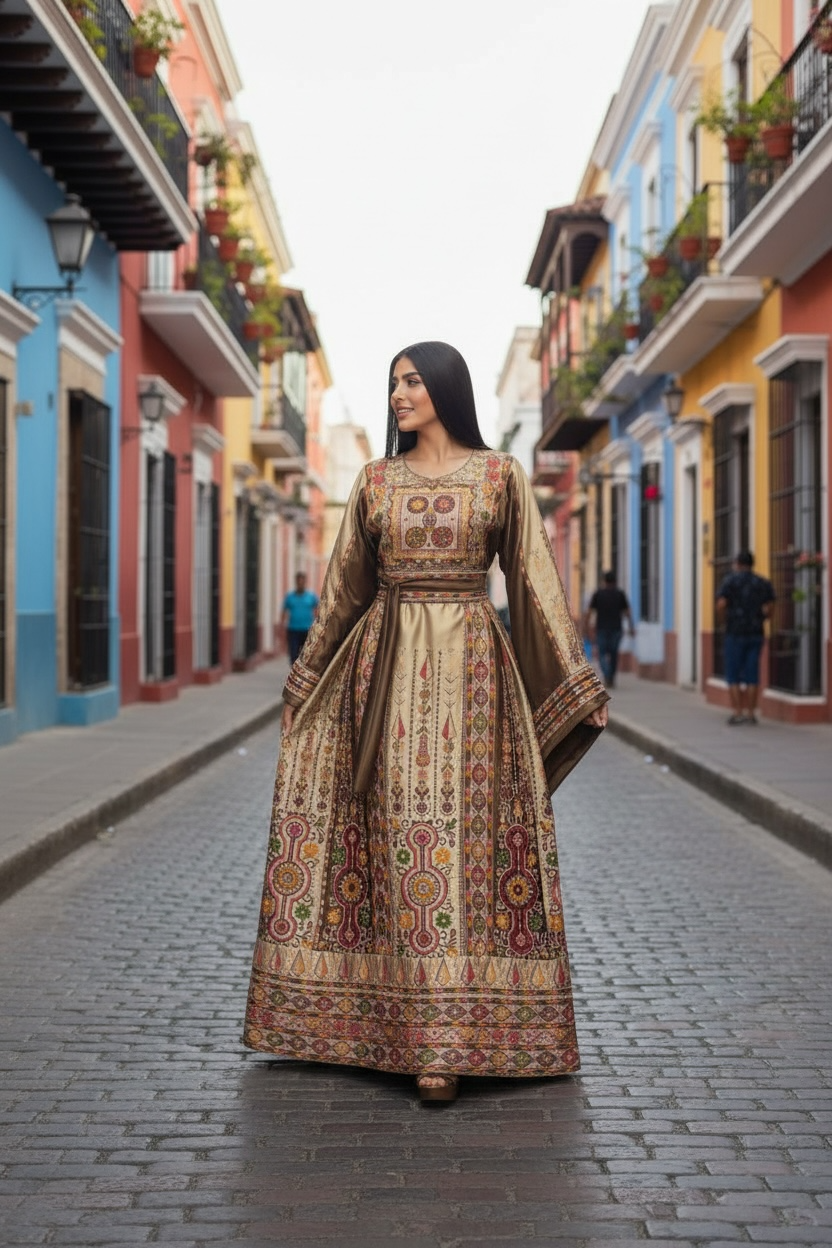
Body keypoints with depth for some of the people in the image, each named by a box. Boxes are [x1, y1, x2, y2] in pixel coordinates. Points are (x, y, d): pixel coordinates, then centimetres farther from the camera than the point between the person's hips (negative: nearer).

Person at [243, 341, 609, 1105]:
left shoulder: (500, 475, 5)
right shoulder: (375, 480, 11)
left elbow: (534, 580, 5)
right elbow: (344, 586, 17)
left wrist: (574, 680, 2)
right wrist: (308, 681, 19)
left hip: (470, 667, -2)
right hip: (388, 668, 2)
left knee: (464, 830, -8)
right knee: (400, 830, -3)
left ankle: (443, 1039, -6)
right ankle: (419, 1028, 4)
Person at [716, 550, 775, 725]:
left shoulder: (730, 581, -3)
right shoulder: (764, 583, 7)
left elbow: (721, 605, -14)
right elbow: (769, 608, -3)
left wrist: (723, 621, 2)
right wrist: (758, 619, 13)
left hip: (735, 632, -3)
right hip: (756, 633, 3)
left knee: (734, 675, 2)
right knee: (752, 676, 6)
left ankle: (736, 712, -3)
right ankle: (750, 712, 5)